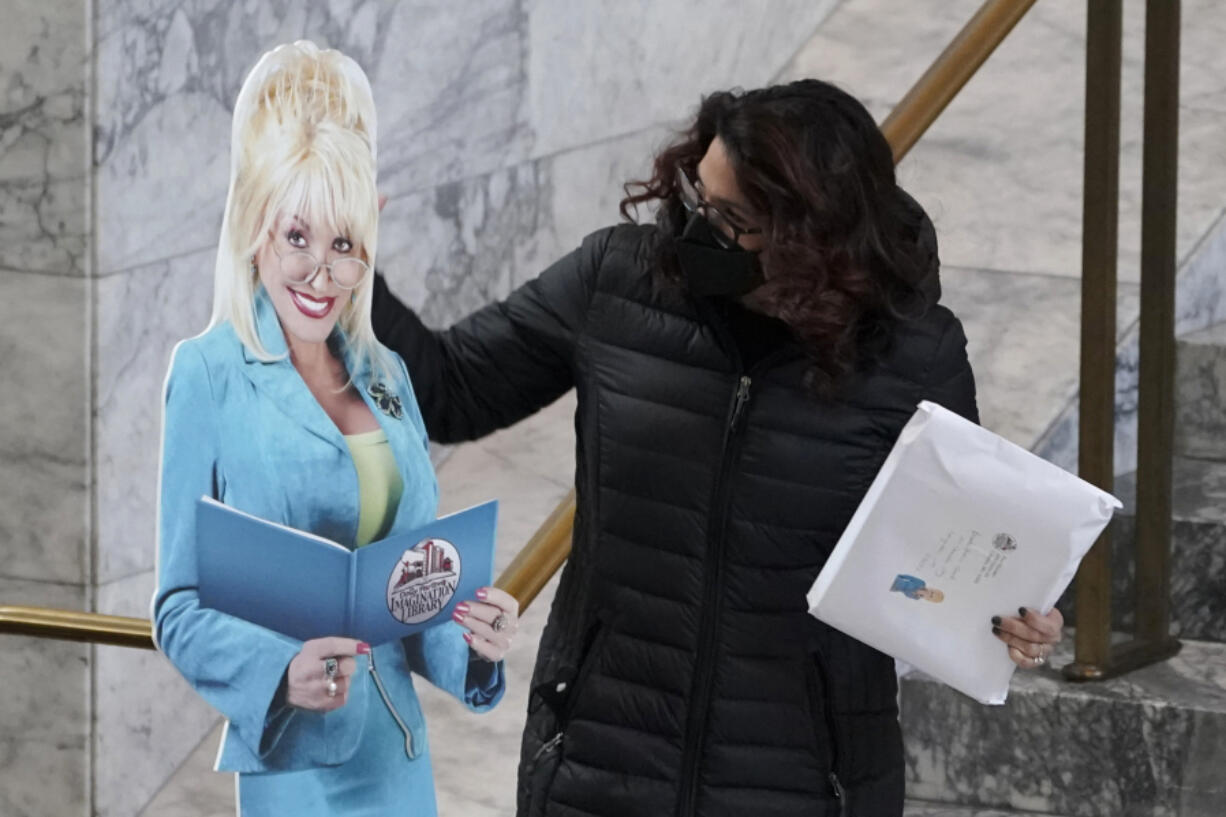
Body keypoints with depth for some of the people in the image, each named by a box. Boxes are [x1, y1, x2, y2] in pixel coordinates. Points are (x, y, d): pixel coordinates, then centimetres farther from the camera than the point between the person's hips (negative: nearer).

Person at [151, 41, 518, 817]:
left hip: (400, 754, 5)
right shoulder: (212, 374, -6)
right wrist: (281, 672, -23)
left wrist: (473, 637, -4)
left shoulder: (387, 375, 9)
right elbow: (181, 607, -7)